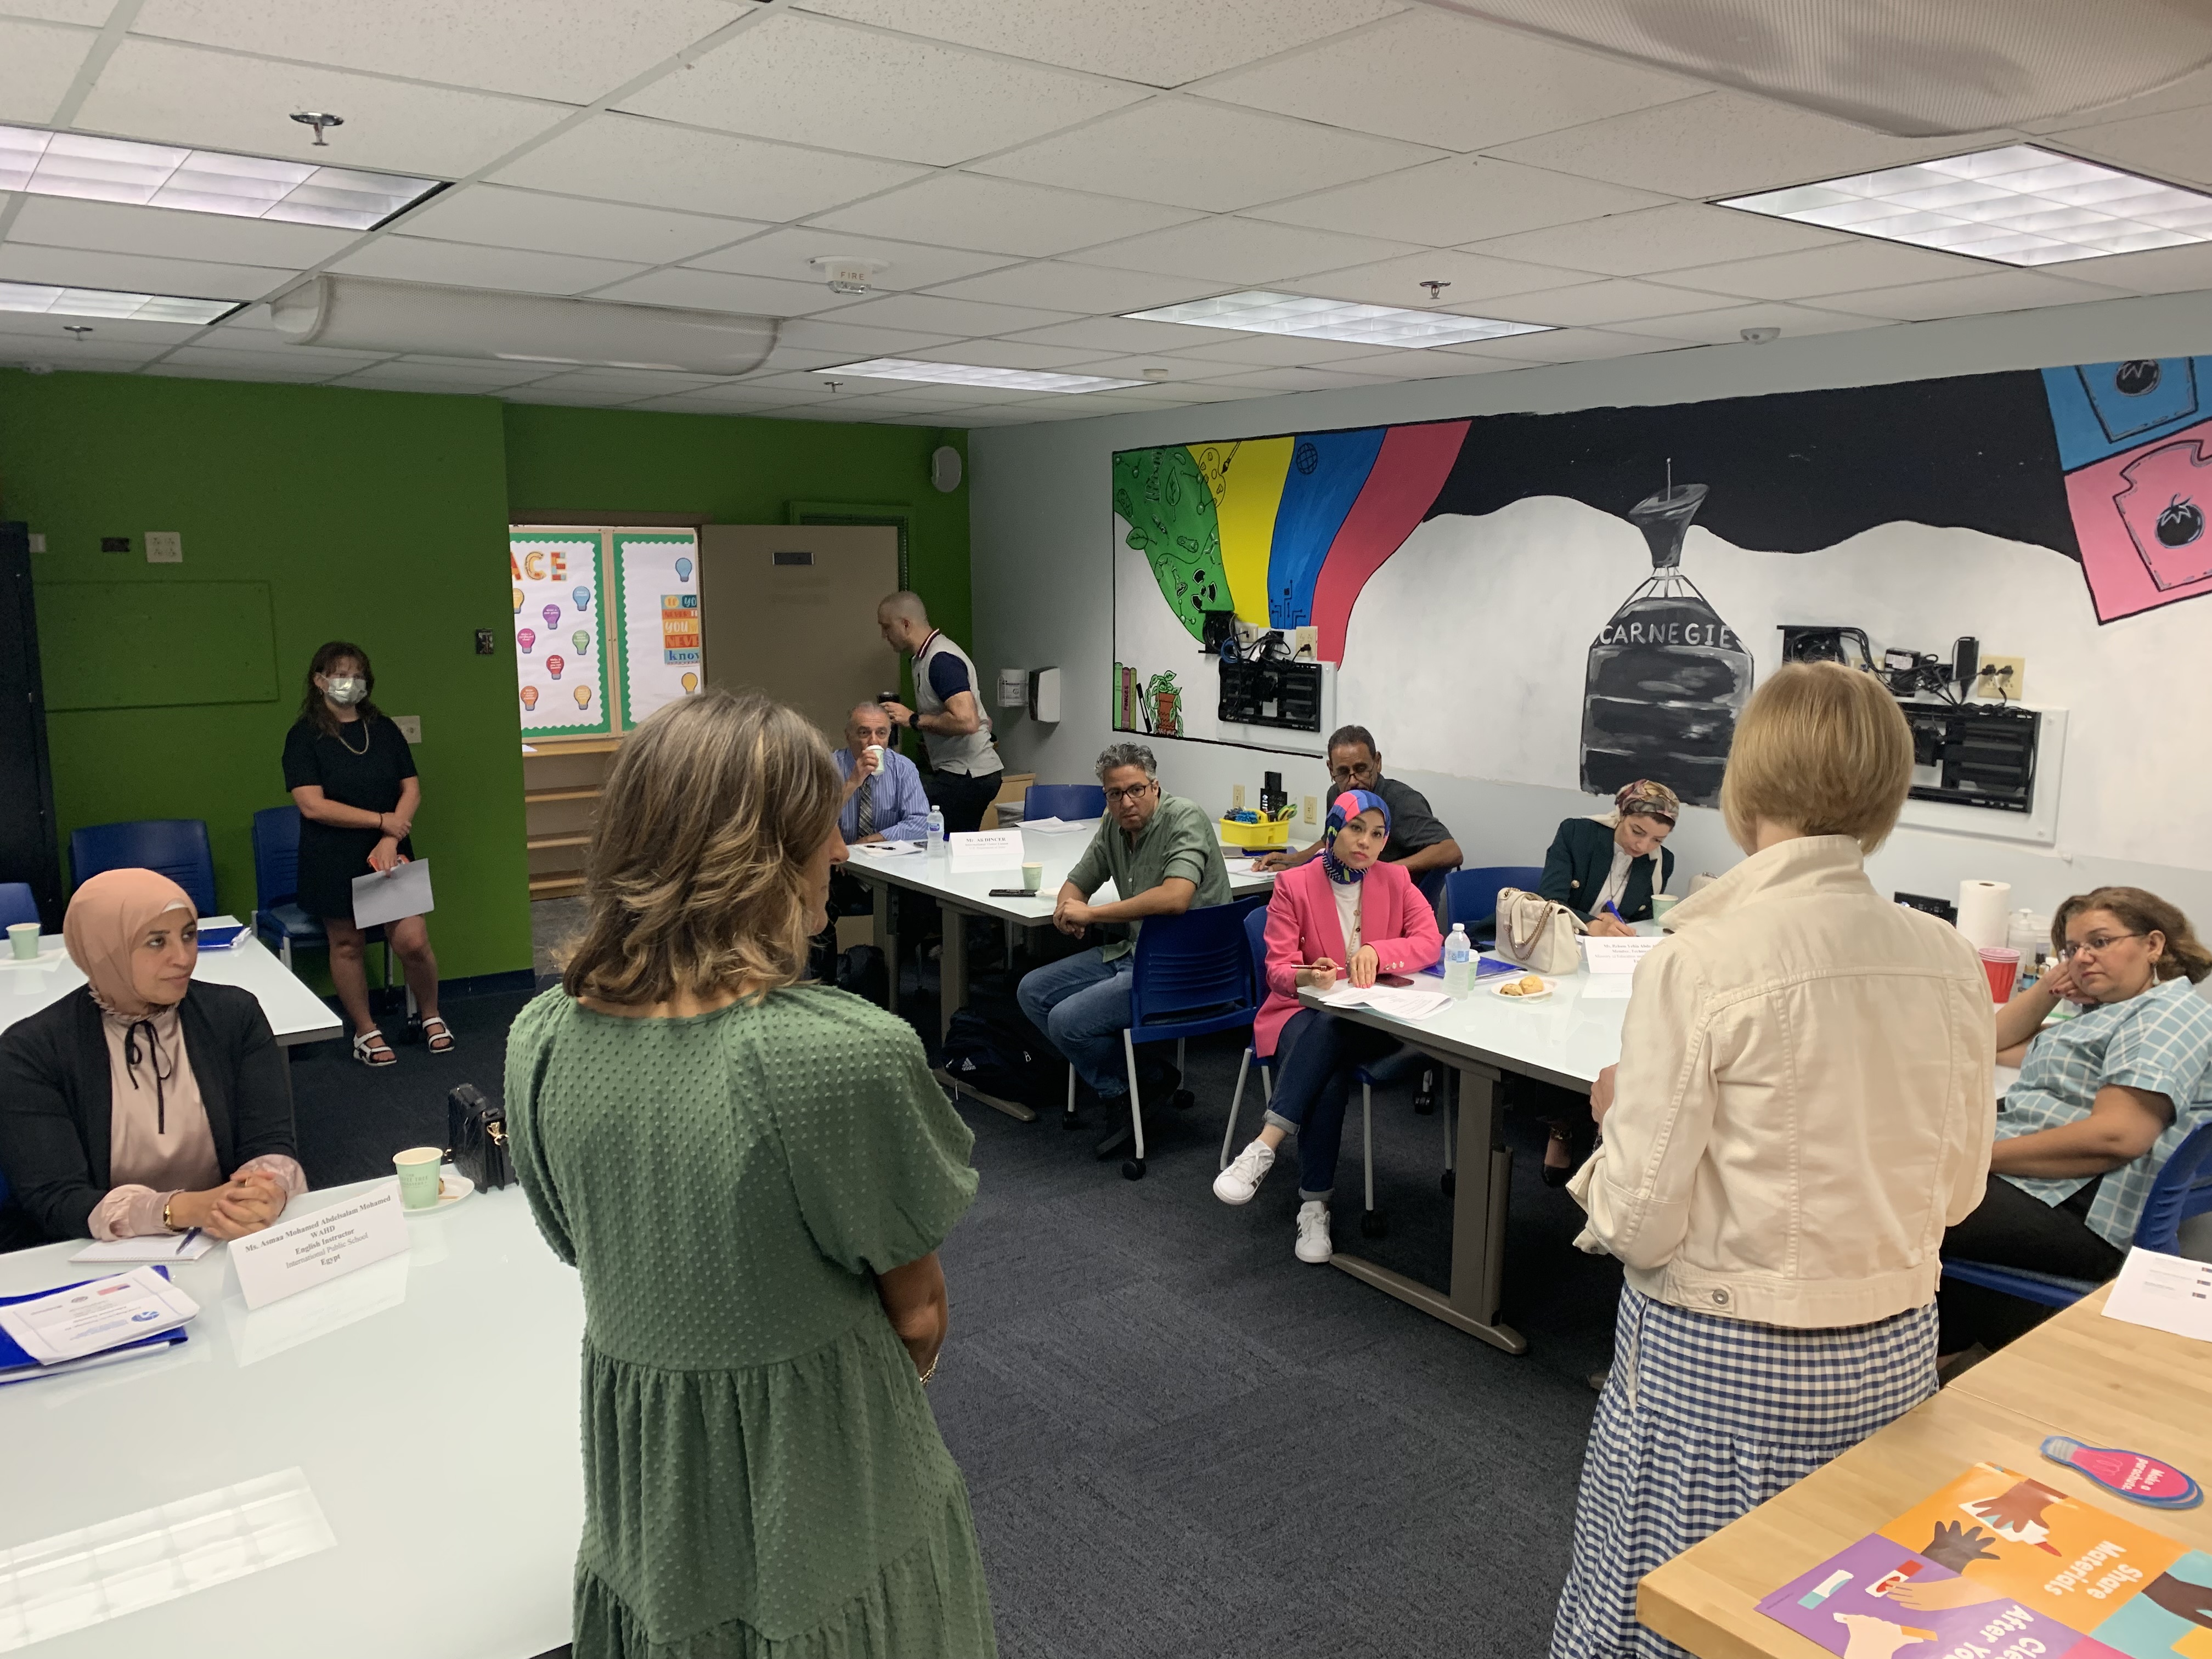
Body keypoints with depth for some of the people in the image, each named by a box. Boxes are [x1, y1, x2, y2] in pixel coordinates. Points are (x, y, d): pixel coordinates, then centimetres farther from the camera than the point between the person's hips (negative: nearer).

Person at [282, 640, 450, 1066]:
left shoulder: (384, 729, 9)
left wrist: (390, 842, -11)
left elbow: (412, 790, 3)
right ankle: (366, 1031, 22)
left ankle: (430, 1016, 18)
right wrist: (382, 820, -12)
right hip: (334, 861, -2)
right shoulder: (305, 736, -4)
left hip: (389, 855, 2)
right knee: (347, 944, 5)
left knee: (413, 941, -6)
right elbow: (313, 806, -13)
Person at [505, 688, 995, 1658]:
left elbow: (584, 1255, 2)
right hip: (820, 1490, -4)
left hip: (638, 1471, 4)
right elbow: (917, 1313, -14)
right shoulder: (849, 1055, -29)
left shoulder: (540, 1043, -13)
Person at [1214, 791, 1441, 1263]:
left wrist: (1376, 952, -25)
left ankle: (1265, 1148, -36)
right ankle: (1314, 1206, -33)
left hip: (1372, 1020, 1)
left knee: (1331, 1032, -36)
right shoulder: (1294, 885, 0)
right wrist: (1309, 978, -31)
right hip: (1303, 1012, -1)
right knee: (1330, 1073, -35)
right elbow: (1279, 970, -6)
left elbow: (1429, 941, -6)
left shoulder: (1396, 881, 7)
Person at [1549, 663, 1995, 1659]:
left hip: (1719, 1366, -5)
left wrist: (1618, 1112, 1)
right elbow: (1956, 1192, 7)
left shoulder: (1696, 964, -21)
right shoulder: (1949, 963, -5)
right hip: (1891, 1354, 5)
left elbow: (1640, 1222, -18)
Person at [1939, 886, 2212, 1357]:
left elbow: (2117, 1135, -22)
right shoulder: (2104, 1016, 24)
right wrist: (2053, 982, 19)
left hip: (2076, 1216, -11)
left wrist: (1981, 1155, -21)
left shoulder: (2171, 1014, -7)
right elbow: (1998, 1043, 34)